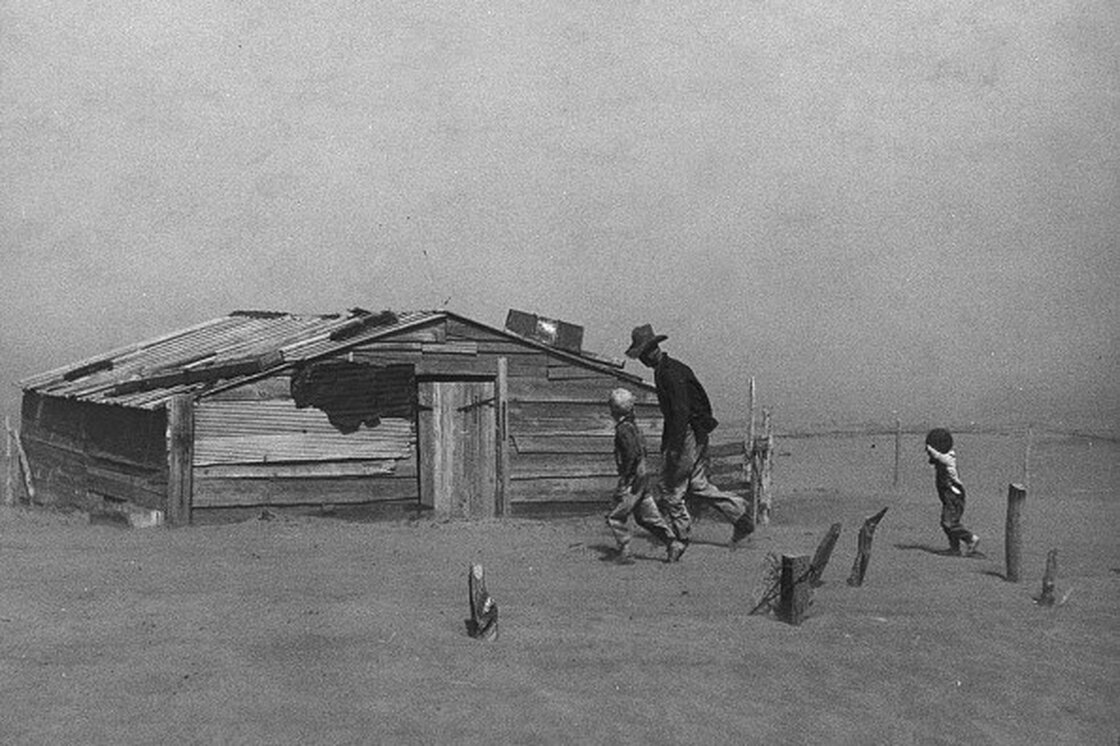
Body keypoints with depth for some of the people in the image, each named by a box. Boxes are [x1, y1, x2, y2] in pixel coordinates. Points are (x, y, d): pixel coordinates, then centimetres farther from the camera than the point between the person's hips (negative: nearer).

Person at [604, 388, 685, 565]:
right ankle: (672, 545, 8)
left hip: (632, 481, -10)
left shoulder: (624, 428, -16)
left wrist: (624, 478, -21)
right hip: (642, 478, 10)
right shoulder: (633, 426, 14)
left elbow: (632, 454, -25)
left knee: (615, 517, -1)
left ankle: (625, 553, 0)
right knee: (648, 516, 12)